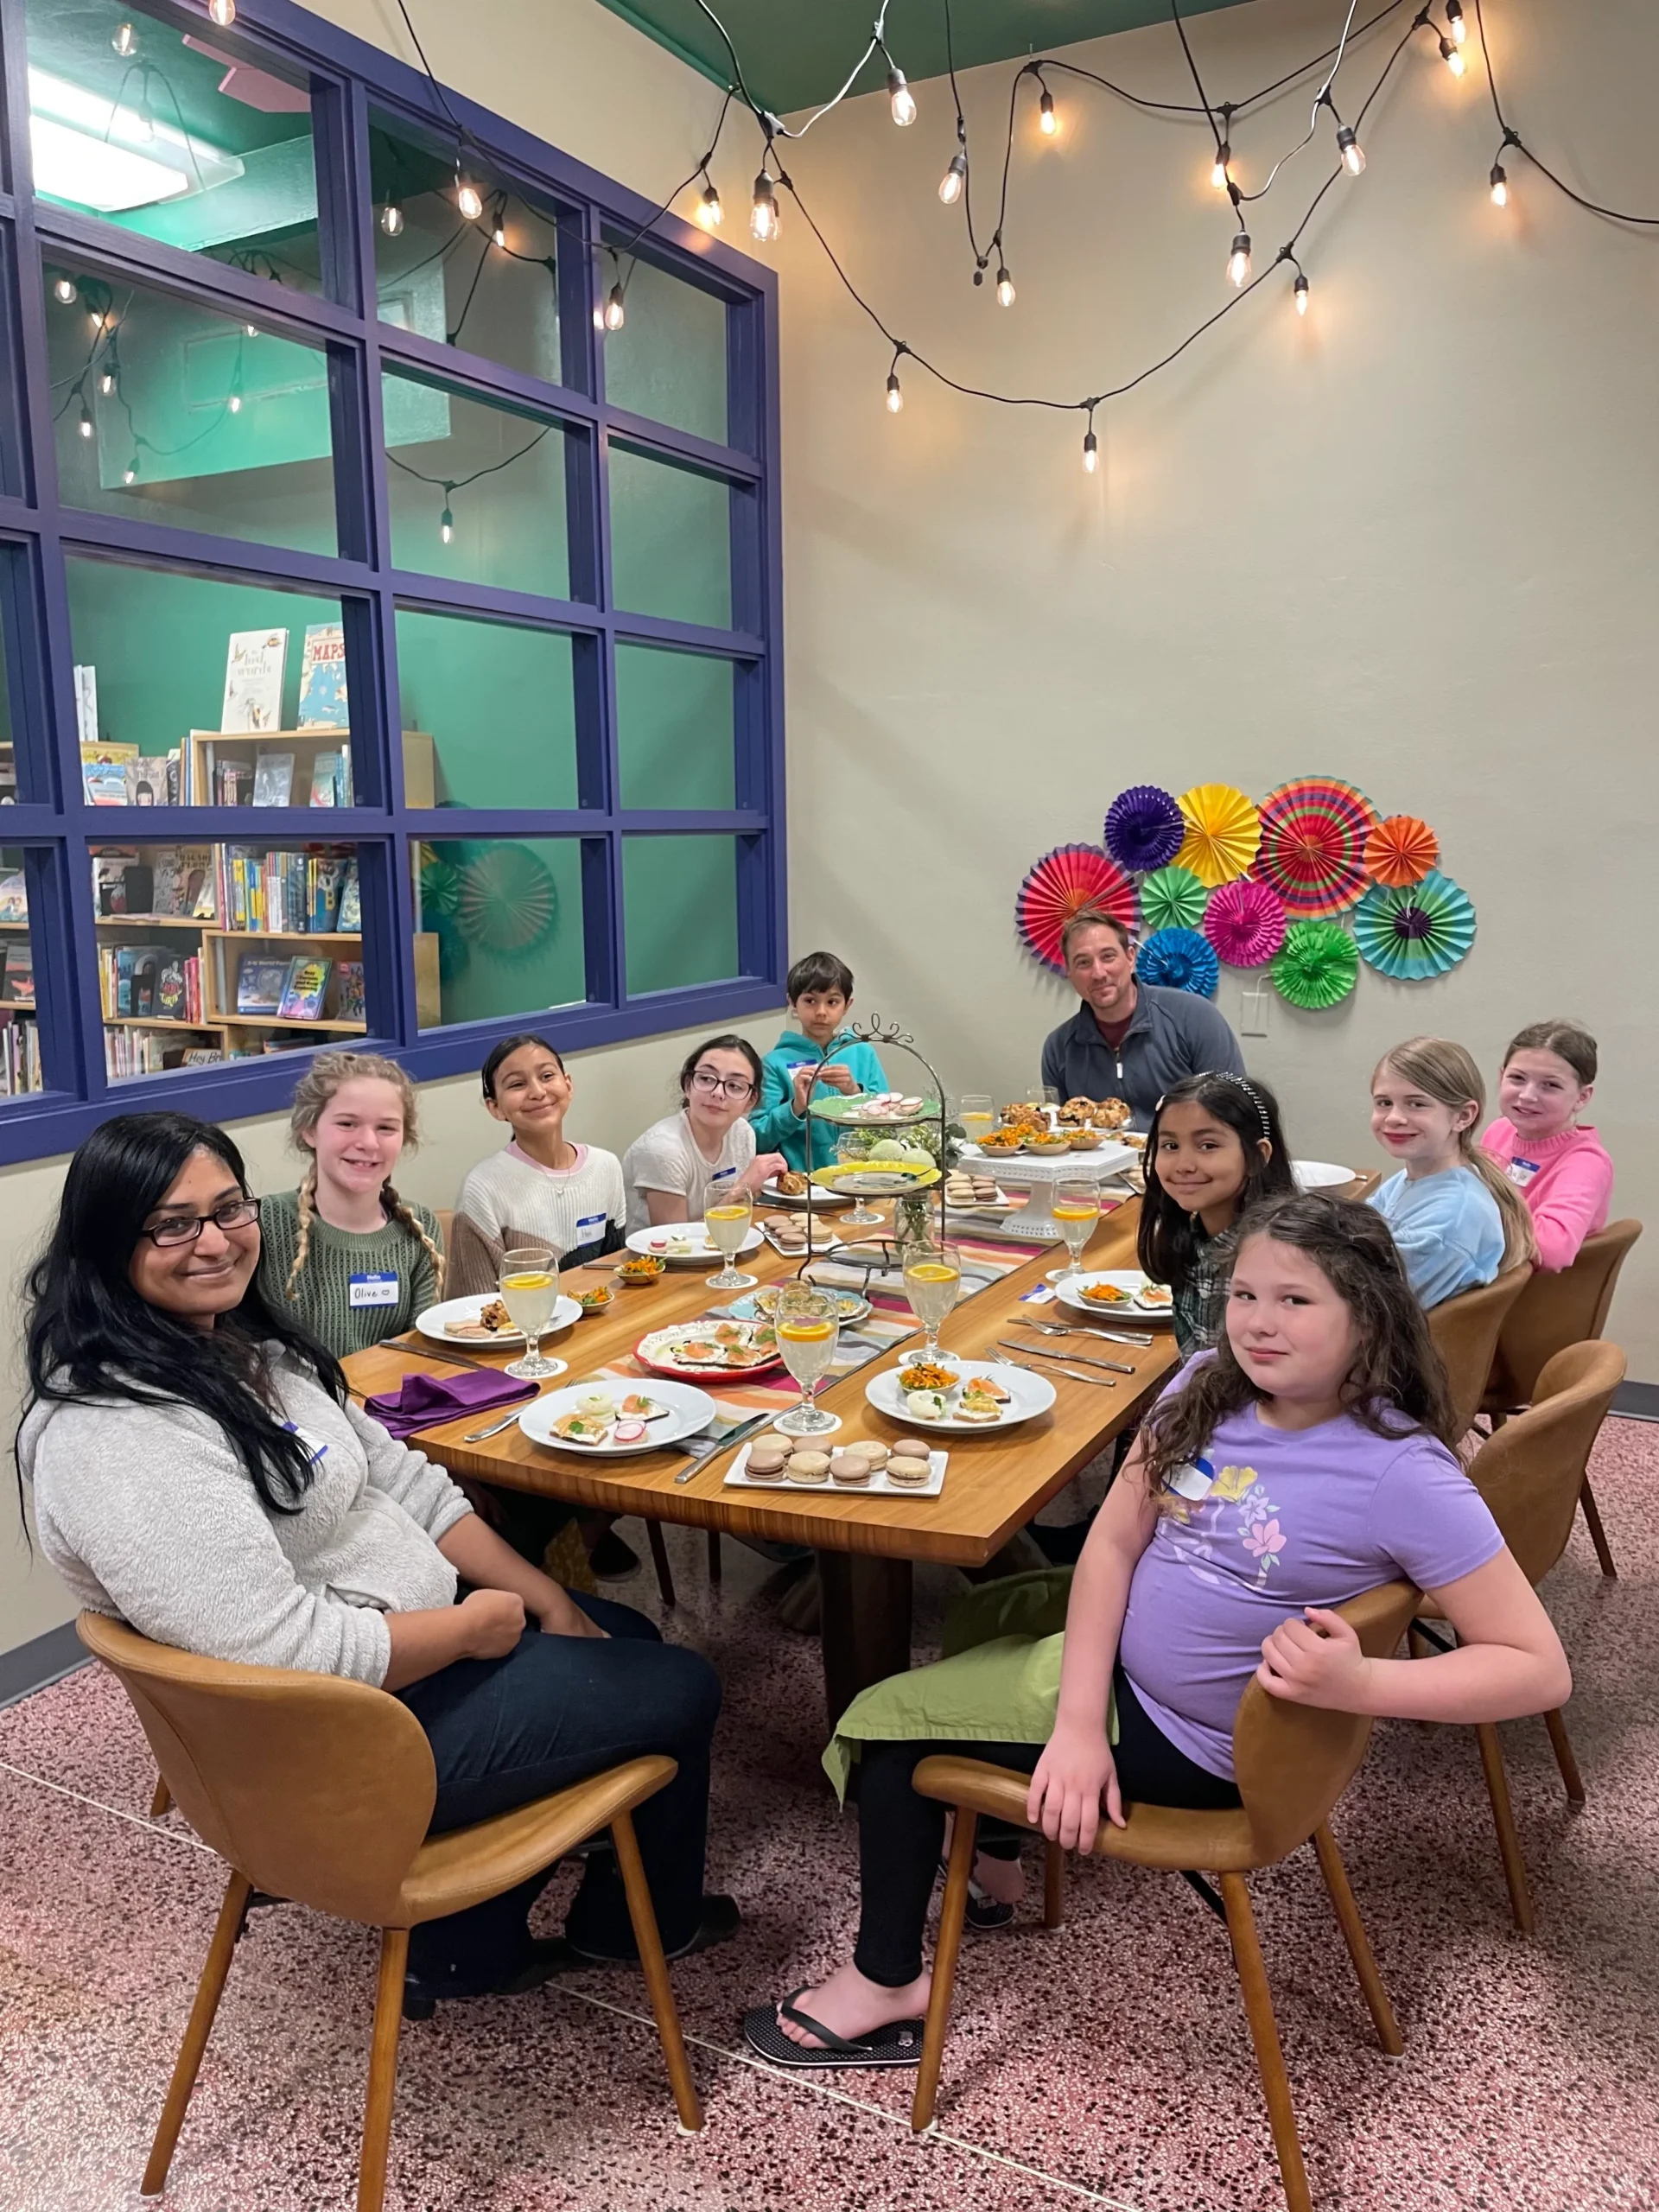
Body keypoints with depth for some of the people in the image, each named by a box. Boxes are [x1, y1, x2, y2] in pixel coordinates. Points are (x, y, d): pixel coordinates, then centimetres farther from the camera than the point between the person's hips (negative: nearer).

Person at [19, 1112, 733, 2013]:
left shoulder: (249, 1349, 3)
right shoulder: (115, 1439, -28)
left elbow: (403, 1486, 7)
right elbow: (290, 1653, -31)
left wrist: (549, 1602, 2)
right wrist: (474, 1625, -17)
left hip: (406, 1643, 10)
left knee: (625, 1635, 23)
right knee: (681, 1690, 2)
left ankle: (469, 1946, 28)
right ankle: (648, 1922, 35)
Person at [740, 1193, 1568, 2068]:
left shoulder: (1405, 1476, -28)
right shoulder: (1208, 1388, -11)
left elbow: (1539, 1669, -25)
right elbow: (1115, 1542, -8)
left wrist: (1356, 1683, -39)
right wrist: (1078, 1724, -16)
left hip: (1193, 1744, -6)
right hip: (1117, 1663, 7)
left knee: (891, 1718, -2)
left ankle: (887, 1982, 20)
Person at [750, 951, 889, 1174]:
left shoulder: (863, 1053, 8)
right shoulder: (776, 1062, 1)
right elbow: (758, 1140, -2)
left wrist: (856, 1093, -10)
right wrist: (796, 1108, -15)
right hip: (800, 1179, -3)